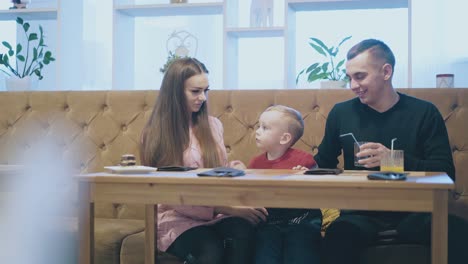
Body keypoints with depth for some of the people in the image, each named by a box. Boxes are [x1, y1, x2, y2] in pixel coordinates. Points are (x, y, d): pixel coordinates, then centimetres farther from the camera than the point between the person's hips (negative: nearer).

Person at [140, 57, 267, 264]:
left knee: (244, 231, -32)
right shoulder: (155, 135, -2)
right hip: (178, 218, -3)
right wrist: (226, 208, -22)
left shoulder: (213, 125, 12)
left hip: (217, 212, 4)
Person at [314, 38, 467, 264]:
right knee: (338, 236, -37)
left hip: (413, 212, 0)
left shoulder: (424, 113, 3)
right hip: (360, 213, 0)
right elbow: (324, 163, 20)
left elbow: (445, 173, -4)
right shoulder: (341, 113, 8)